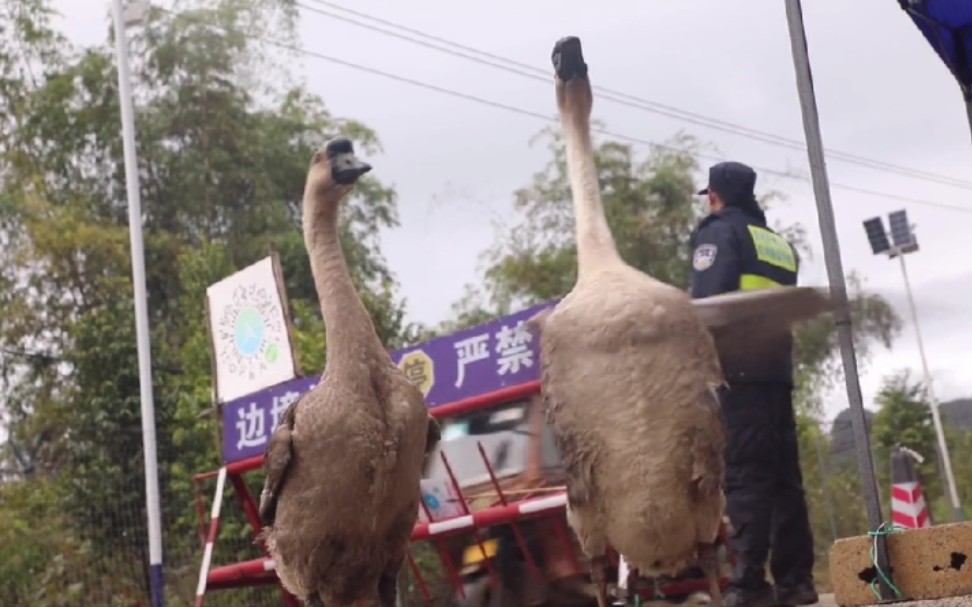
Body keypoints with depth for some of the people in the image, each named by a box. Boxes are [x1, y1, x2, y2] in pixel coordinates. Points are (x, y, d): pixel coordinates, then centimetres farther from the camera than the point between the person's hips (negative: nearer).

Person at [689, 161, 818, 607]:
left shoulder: (719, 231, 2)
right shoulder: (780, 244, 25)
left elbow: (707, 299, -11)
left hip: (741, 369, -7)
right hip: (778, 369, 7)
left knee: (746, 475, -11)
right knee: (784, 475, 8)